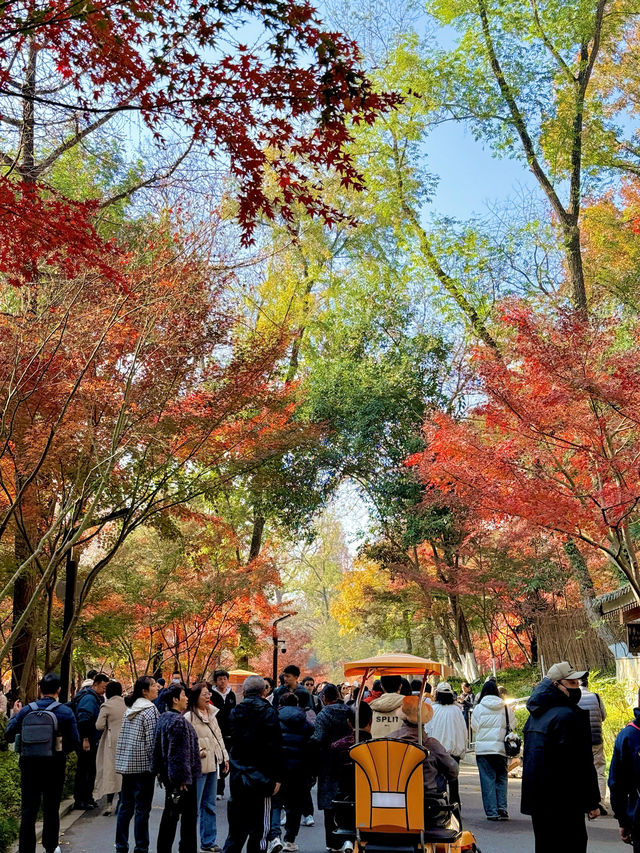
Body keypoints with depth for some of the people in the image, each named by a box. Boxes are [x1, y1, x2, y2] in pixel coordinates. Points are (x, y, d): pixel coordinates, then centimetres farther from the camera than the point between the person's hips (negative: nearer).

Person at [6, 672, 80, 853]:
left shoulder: (26, 711, -3)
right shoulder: (65, 712, -8)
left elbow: (8, 734, 1)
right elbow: (75, 741, -9)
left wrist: (14, 715, 17)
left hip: (29, 765, 1)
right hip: (54, 767, -1)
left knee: (28, 810, 8)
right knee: (51, 809, 15)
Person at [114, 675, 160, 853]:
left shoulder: (129, 709, 10)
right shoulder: (150, 710, -13)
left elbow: (122, 737, 15)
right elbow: (151, 740, -16)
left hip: (126, 764, 8)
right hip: (143, 765, -8)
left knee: (125, 805, 14)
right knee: (142, 808, 1)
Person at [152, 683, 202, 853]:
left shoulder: (163, 718, 9)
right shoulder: (179, 721, -20)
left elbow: (157, 747, 16)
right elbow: (180, 753, -23)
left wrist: (158, 770, 21)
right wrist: (183, 778, -20)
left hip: (168, 775, 10)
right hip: (181, 777, -10)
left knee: (169, 814, 17)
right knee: (189, 815, 2)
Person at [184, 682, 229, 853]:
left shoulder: (212, 713, 11)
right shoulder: (189, 717, -15)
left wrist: (225, 757, 16)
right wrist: (198, 751, -22)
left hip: (213, 764, 8)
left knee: (209, 805, 16)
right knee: (194, 806, -2)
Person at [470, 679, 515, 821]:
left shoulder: (479, 708, -4)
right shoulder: (505, 707, -1)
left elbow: (474, 726, 4)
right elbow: (512, 725, 8)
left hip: (483, 749, -2)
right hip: (501, 749, 2)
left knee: (488, 780, 4)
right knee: (501, 779, 13)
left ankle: (492, 812, 4)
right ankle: (502, 808, 6)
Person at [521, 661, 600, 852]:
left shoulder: (536, 715, 12)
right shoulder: (569, 715, -17)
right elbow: (582, 763, -17)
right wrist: (592, 802, -11)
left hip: (537, 799, 9)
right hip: (563, 803, -9)